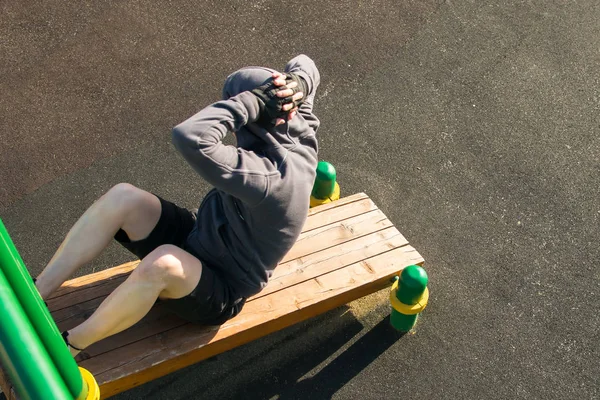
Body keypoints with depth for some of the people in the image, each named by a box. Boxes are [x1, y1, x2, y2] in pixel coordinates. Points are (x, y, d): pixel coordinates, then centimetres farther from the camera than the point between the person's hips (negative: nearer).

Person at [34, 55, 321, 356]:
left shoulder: (269, 178, -36)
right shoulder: (299, 136, -9)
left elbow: (190, 138, -48)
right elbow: (303, 66, 8)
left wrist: (253, 101, -36)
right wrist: (295, 86, -17)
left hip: (219, 295, -9)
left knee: (163, 262, -40)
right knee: (123, 198, -13)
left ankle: (68, 345, -17)